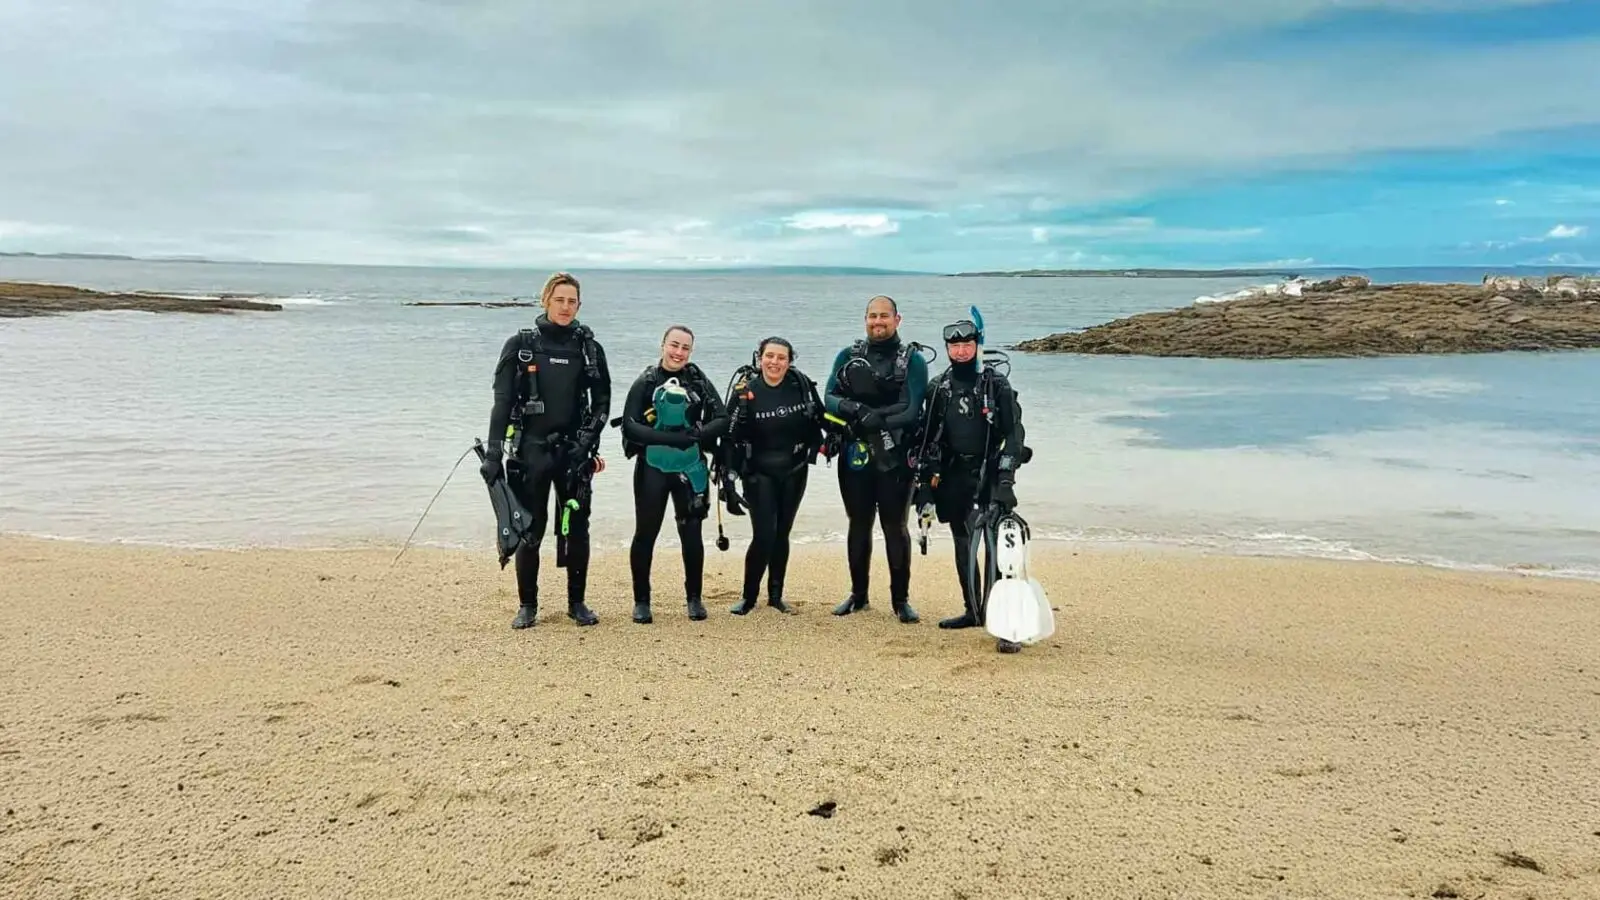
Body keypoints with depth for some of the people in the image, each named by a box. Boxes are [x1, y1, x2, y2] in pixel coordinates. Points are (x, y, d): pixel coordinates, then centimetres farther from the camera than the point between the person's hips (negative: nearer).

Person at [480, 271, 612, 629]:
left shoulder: (589, 348, 4)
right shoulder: (520, 345, 0)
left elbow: (602, 401, 9)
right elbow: (502, 401, -3)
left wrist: (589, 439, -4)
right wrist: (493, 453, -9)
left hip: (574, 452, 1)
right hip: (530, 450, -1)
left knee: (576, 529, 5)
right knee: (529, 531, 4)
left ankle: (577, 602, 19)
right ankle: (527, 605, 18)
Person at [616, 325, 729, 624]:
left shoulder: (699, 381, 2)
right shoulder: (646, 382, -2)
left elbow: (722, 419, -2)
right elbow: (630, 425, -10)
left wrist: (697, 434, -22)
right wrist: (670, 438, -23)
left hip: (690, 468, 1)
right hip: (652, 468, -1)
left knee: (692, 533, 6)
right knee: (645, 533, 4)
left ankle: (694, 598, 20)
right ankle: (641, 601, 16)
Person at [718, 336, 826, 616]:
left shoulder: (802, 385, -5)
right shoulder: (745, 390, -11)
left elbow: (819, 420, 11)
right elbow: (730, 438, -10)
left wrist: (813, 450, 0)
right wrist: (728, 483, -14)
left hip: (794, 472, 3)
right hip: (759, 473, -3)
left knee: (782, 534, 11)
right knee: (764, 536, -10)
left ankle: (775, 595, 25)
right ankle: (748, 597, 9)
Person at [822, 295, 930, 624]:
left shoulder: (912, 360, -1)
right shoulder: (848, 356, 9)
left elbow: (911, 410, -12)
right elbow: (830, 399, -2)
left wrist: (875, 419, -24)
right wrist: (855, 408, -20)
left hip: (894, 457, -3)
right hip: (855, 456, 3)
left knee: (895, 527, 2)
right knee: (858, 526, 12)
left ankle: (901, 599, 12)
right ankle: (858, 594, 25)